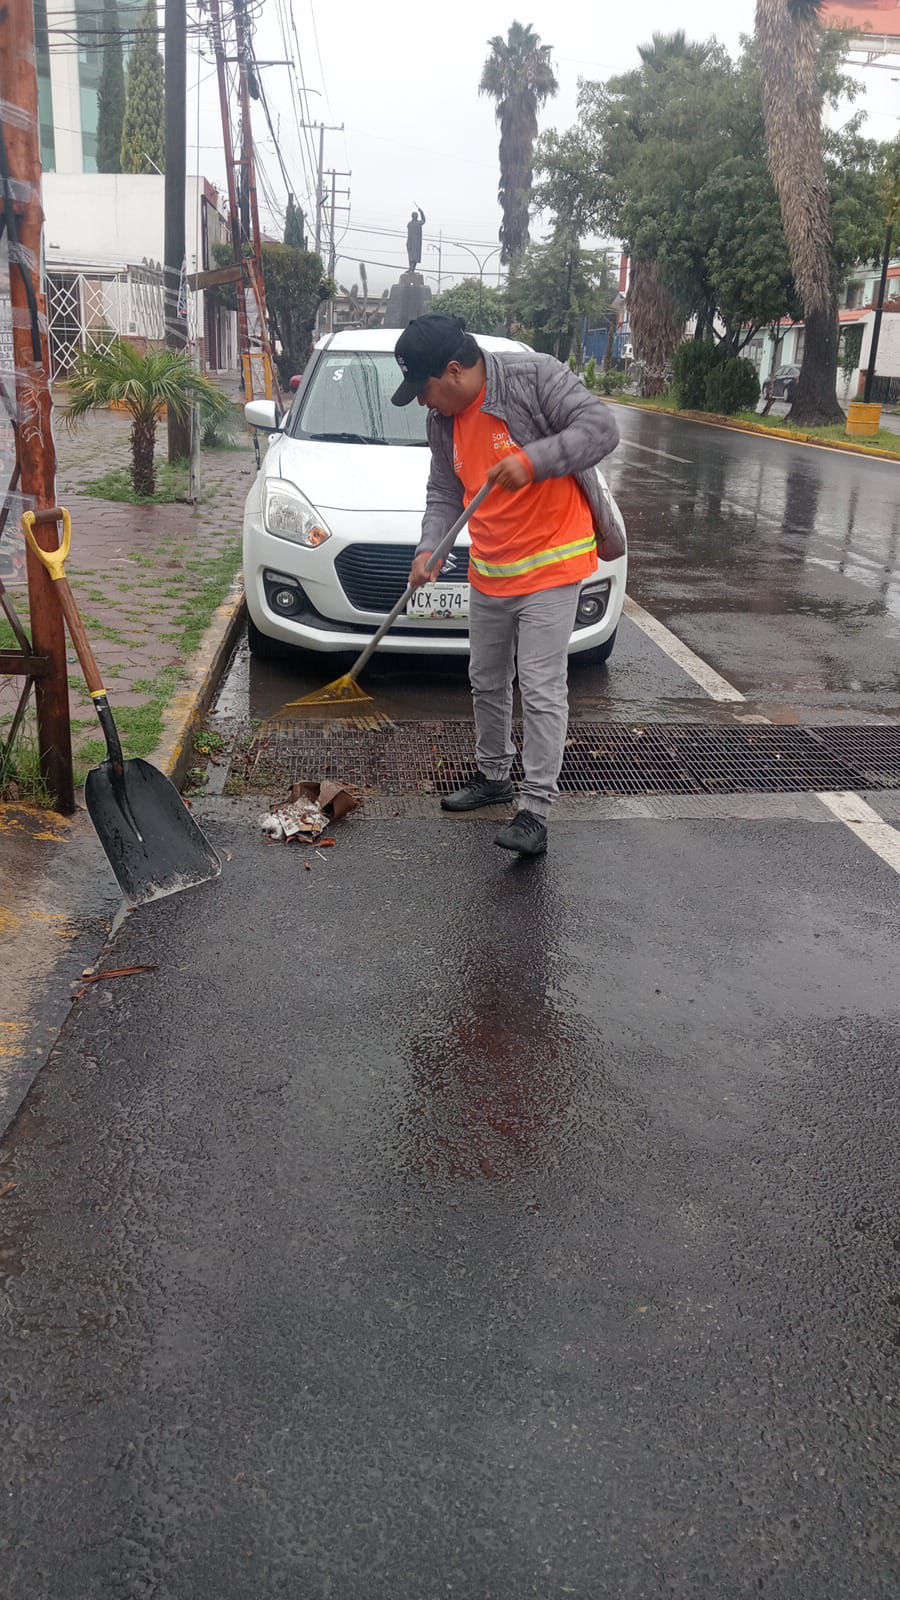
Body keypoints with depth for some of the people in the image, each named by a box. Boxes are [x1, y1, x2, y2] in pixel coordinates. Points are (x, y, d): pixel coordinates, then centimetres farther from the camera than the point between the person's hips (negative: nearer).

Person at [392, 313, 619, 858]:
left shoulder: (534, 376, -16)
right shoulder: (444, 420, 5)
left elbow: (601, 427, -23)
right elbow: (444, 494, 10)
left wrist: (533, 460, -33)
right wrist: (428, 549, -7)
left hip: (550, 566, -8)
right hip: (489, 572, 8)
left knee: (542, 690, -10)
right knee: (488, 682, 18)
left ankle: (536, 809, -5)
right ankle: (494, 776, 37)